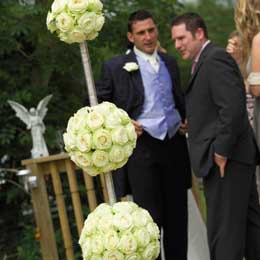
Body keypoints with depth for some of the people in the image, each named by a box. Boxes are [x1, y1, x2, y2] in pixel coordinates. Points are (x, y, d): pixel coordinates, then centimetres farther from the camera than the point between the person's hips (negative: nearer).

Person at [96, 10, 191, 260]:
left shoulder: (170, 63, 13)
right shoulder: (116, 67, -2)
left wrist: (186, 121, 9)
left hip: (174, 144, 5)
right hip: (141, 147, -4)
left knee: (177, 215, 9)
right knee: (150, 217, -2)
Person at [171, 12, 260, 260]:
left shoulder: (215, 59, -12)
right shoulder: (206, 61, 19)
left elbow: (233, 108, -21)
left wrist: (221, 151, -20)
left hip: (226, 160, -10)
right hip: (234, 158, 10)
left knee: (223, 234, -6)